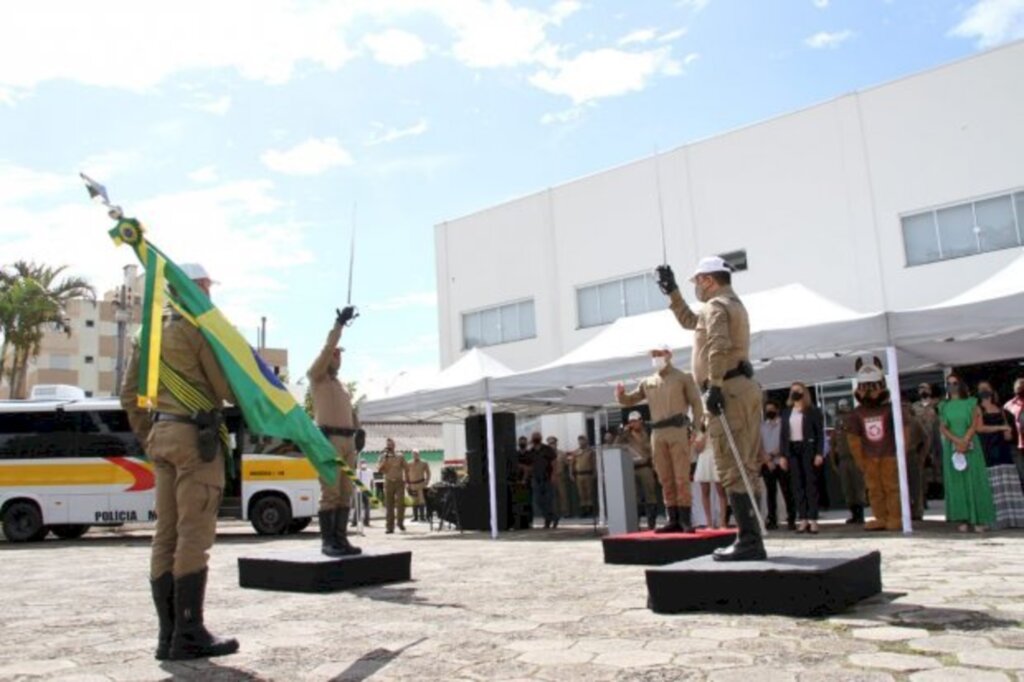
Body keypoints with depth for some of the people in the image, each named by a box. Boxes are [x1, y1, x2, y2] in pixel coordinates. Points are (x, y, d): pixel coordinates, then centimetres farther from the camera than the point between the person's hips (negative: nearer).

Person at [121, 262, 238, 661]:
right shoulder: (201, 325, -7)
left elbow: (130, 394, 17)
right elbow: (226, 386, -11)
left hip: (162, 435, 8)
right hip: (195, 436, -8)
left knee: (166, 537, 6)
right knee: (194, 536, -7)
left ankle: (169, 634, 9)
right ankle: (189, 636, -6)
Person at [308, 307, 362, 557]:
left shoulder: (342, 385, 26)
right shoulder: (317, 376, 5)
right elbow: (327, 348, -7)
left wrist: (357, 428, 10)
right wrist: (340, 323, -9)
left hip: (348, 440, 7)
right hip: (329, 439, -7)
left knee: (345, 493, 5)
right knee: (330, 493, -10)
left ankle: (340, 539, 8)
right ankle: (327, 541, -7)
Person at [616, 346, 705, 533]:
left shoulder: (683, 377, 7)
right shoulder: (647, 383, 17)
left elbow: (696, 403, 1)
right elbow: (629, 400, 20)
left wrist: (697, 429, -9)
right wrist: (620, 395, -4)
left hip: (678, 430, -4)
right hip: (657, 434, 4)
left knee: (682, 478, -6)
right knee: (665, 479, 4)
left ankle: (686, 520, -3)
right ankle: (673, 520, 8)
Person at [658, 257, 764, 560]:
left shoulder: (716, 306, -7)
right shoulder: (733, 304, 26)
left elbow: (718, 347, -24)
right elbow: (689, 321, 38)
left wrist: (714, 387, -25)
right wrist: (672, 291, 35)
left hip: (729, 390, -10)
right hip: (744, 387, 10)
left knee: (732, 470, -11)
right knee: (745, 467, 9)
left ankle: (748, 540, -13)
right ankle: (752, 538, 12)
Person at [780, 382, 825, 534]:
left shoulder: (813, 411, 3)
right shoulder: (786, 412, 13)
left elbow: (820, 432, -2)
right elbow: (783, 434, 11)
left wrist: (819, 453, -11)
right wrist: (783, 455, 4)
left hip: (808, 448, -3)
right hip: (792, 449, 4)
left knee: (810, 482, -3)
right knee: (797, 484, 1)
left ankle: (813, 519, -3)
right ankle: (802, 519, 3)